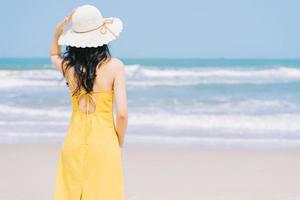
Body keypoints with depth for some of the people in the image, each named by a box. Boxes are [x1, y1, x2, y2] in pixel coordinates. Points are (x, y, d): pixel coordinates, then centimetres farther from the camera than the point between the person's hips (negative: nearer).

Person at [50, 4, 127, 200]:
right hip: (104, 143, -3)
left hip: (74, 142, 3)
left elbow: (54, 55, 27)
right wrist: (119, 144, 4)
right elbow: (122, 113, -12)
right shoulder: (114, 66, -10)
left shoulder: (67, 66, 0)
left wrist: (59, 29, 13)